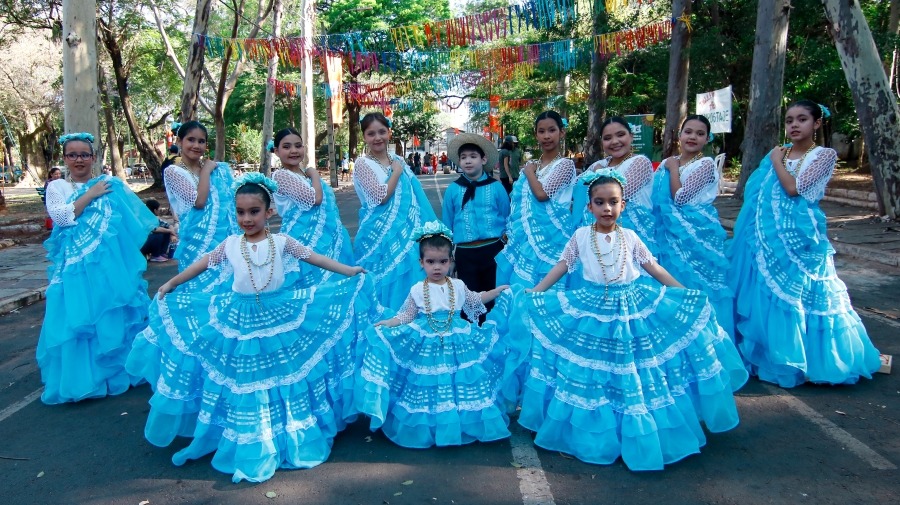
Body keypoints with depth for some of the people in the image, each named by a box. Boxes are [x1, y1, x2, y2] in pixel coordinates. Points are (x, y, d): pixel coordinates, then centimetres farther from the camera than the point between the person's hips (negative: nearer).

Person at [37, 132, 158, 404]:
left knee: (113, 314, 5)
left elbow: (137, 216, 8)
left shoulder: (110, 185, 9)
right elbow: (61, 216, -9)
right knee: (77, 317, -1)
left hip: (110, 261, 1)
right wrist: (90, 195, -9)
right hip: (75, 263, -1)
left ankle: (117, 369, 21)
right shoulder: (57, 186, 8)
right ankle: (81, 377, 10)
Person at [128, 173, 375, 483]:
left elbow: (314, 257, 0)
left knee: (281, 378, 7)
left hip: (280, 317, -1)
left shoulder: (281, 242, -1)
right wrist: (170, 285, 14)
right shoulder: (230, 244, 2)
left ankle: (285, 438, 25)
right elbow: (201, 264, 10)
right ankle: (247, 445, 24)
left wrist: (350, 272, -5)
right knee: (241, 383, 8)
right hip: (238, 321, 1)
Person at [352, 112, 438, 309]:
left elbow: (413, 196, 16)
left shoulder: (398, 161, 11)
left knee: (408, 282, 10)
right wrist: (397, 172, -8)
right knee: (385, 284, 0)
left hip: (406, 232, 6)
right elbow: (382, 196, -19)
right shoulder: (363, 163, -7)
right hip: (380, 235, -6)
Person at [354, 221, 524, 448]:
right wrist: (388, 324, -15)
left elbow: (476, 301, 18)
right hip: (426, 343, -1)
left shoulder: (458, 286, 2)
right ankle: (427, 428, 20)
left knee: (460, 384, 5)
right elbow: (406, 314, 1)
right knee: (430, 387, 3)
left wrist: (499, 290, 16)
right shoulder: (417, 290, -4)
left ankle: (464, 422, 23)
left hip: (458, 341, 2)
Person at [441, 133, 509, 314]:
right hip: (465, 252, 0)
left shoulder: (495, 187, 0)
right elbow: (447, 224, 7)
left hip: (493, 249, 0)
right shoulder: (453, 189, 1)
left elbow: (507, 218, 5)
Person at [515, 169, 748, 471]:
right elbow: (561, 267, 4)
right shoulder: (581, 236, 0)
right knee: (592, 376, 3)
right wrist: (533, 295, -2)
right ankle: (593, 434, 22)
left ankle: (637, 436, 21)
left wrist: (687, 295, 5)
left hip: (634, 308, 1)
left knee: (637, 375, 3)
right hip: (591, 310, -1)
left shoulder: (630, 237, 2)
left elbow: (655, 268, 8)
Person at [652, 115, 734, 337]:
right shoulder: (667, 163, 10)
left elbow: (680, 197, -18)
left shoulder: (706, 164, -8)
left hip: (697, 234, -6)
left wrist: (673, 167, -10)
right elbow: (654, 198, 11)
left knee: (696, 285, -1)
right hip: (671, 235, 6)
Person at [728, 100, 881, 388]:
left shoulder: (825, 155, -3)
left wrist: (777, 161, -6)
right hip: (769, 237, 5)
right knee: (765, 294, 7)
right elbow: (757, 192, 11)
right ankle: (769, 352, 21)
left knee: (797, 296, -1)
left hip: (799, 238, -5)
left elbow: (793, 188, -15)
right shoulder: (777, 153, 12)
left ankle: (800, 359, 13)